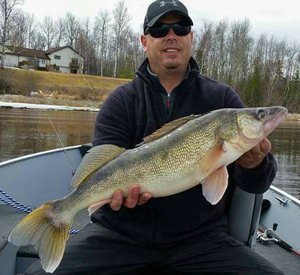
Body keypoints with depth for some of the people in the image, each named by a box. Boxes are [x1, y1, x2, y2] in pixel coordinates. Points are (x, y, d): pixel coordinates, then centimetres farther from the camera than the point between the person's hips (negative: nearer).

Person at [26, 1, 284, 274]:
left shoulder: (223, 97, 4)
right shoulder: (122, 100, 4)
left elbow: (256, 184, 0)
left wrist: (253, 164, -23)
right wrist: (116, 189, -29)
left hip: (200, 239, 1)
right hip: (120, 233, 0)